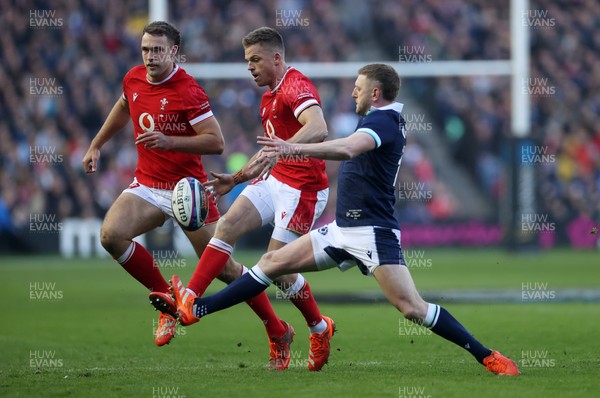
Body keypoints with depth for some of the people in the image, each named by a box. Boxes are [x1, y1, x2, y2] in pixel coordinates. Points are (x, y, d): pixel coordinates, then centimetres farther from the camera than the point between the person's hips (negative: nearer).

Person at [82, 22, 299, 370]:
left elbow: (216, 142, -20)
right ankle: (169, 303, -2)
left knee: (223, 267, -2)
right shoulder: (134, 79, 2)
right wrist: (96, 145, 28)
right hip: (147, 186, 6)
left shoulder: (188, 91, -18)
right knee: (111, 234, -20)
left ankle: (278, 332, 17)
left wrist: (169, 141, -30)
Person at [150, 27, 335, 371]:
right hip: (274, 180, 9)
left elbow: (318, 129, -37)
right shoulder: (269, 97, 16)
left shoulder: (296, 86, -17)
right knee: (227, 226, -8)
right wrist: (236, 179, 24)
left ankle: (320, 328, 16)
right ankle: (189, 300, -14)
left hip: (303, 189, -9)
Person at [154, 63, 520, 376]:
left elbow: (348, 148, -35)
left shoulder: (383, 120, -15)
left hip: (372, 233, -10)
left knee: (412, 307, -18)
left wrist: (295, 149, -45)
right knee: (273, 262, 8)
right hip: (344, 231, 10)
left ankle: (489, 357, -11)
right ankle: (196, 309, 11)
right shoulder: (385, 121, 15)